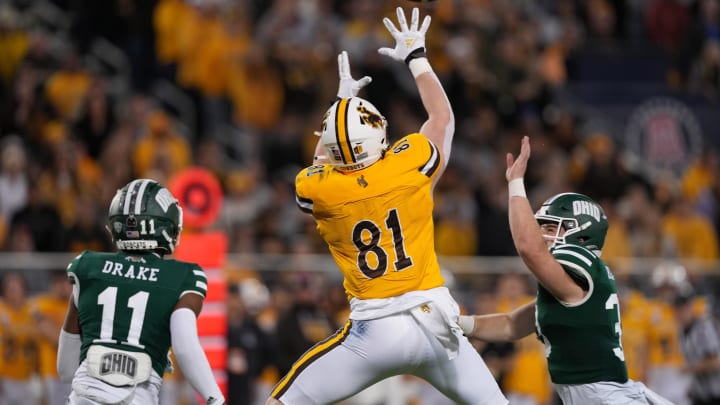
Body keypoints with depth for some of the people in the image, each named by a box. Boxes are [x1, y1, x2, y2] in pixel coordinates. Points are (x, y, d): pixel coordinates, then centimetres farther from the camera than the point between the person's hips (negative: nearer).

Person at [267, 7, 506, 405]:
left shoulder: (318, 190, -4)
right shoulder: (410, 163, -4)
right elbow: (443, 116, 19)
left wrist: (340, 101, 34)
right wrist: (416, 57, 33)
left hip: (372, 333, -1)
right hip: (433, 324, 1)